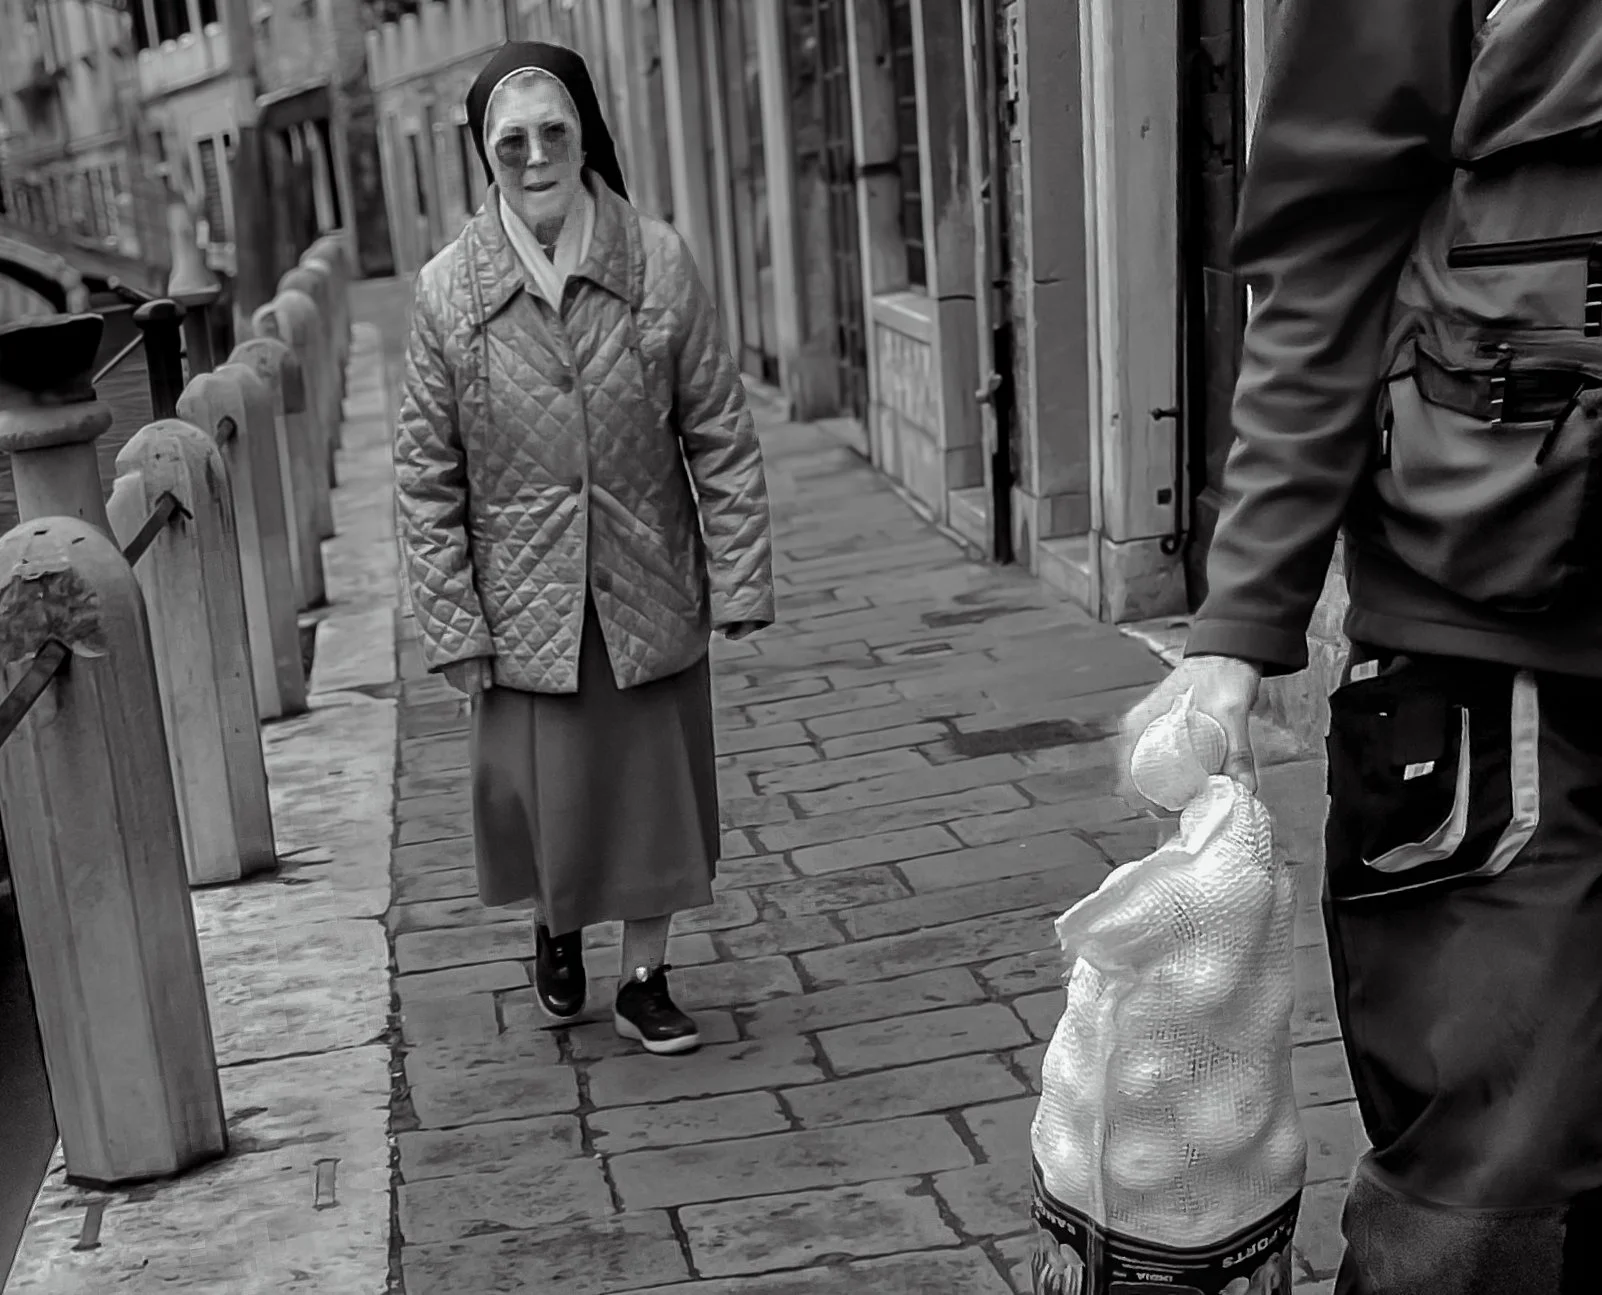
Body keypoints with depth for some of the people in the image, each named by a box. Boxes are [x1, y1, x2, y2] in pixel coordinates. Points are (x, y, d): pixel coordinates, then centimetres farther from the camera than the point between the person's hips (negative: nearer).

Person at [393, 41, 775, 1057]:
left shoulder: (660, 261, -8)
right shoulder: (449, 289, -7)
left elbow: (721, 435, -4)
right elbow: (427, 475, -3)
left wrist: (741, 583, -7)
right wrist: (454, 625, -6)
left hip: (649, 597, 1)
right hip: (526, 606, 0)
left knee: (654, 790, 11)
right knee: (544, 795, 11)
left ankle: (645, 980, 31)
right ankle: (557, 935, 43)